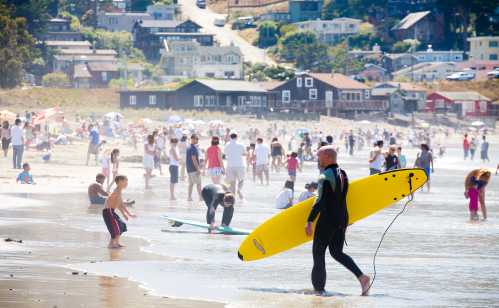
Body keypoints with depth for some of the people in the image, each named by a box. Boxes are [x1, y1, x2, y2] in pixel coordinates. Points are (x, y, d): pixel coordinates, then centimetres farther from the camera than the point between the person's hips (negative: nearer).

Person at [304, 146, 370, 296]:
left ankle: (318, 288, 8)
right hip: (342, 219, 8)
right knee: (337, 252, 15)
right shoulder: (343, 174, 10)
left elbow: (320, 202, -23)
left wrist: (309, 221, -23)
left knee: (318, 252, 6)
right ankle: (361, 276, -2)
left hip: (328, 220, -8)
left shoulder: (325, 177, -16)